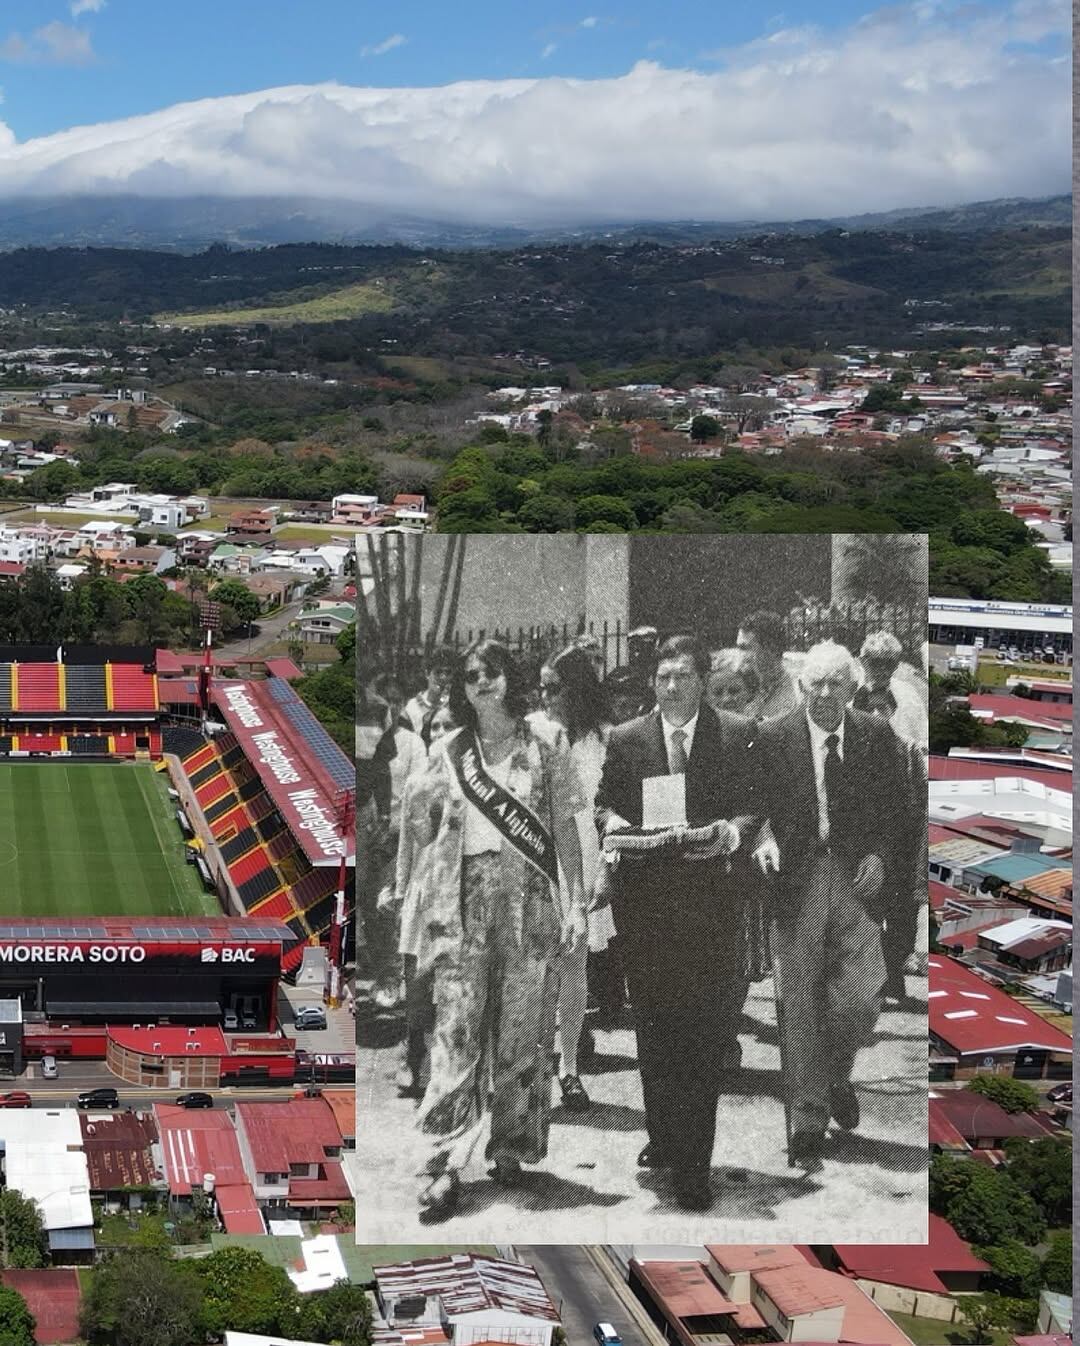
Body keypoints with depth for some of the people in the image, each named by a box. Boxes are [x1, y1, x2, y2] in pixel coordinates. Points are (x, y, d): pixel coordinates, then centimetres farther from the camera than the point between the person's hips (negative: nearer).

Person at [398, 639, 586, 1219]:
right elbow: (421, 823, 14)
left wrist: (575, 900, 1)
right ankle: (443, 1166, -9)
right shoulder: (447, 752, 11)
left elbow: (566, 828, 6)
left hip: (529, 894, 0)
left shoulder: (546, 749, 7)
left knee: (523, 1026, 2)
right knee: (455, 1027, -7)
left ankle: (510, 1148, 15)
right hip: (463, 898, 0)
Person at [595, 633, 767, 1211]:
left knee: (706, 1029, -7)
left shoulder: (737, 735, 4)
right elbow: (604, 801, 14)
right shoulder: (625, 738, 9)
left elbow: (755, 807, 3)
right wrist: (611, 821, -9)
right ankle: (662, 1137, 26)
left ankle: (693, 1164, -4)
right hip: (642, 897, 2)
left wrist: (733, 831, -17)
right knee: (652, 1025, 11)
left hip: (707, 897, -2)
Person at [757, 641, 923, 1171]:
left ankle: (836, 1074, 28)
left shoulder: (878, 739, 4)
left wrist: (882, 857, -4)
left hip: (856, 880, 1)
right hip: (795, 883, -1)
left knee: (860, 999, -5)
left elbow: (905, 811, 11)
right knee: (799, 1008, 1)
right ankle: (807, 1124, 11)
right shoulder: (770, 739, -2)